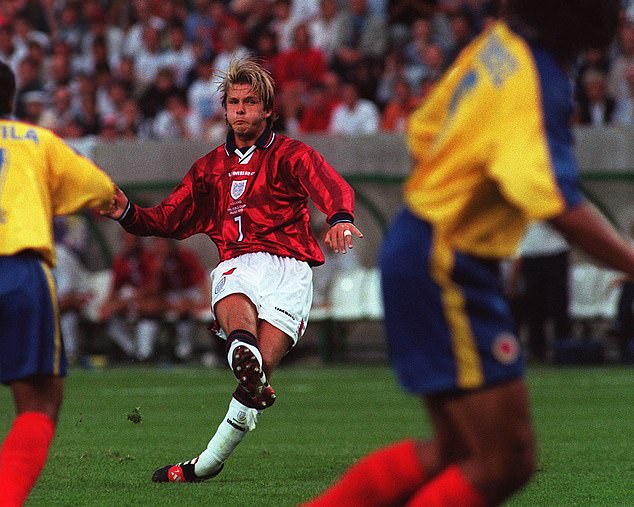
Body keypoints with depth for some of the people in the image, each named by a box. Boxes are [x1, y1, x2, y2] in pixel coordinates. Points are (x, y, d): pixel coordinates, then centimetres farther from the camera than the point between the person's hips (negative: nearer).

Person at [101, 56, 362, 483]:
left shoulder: (290, 155, 8)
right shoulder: (211, 167, 24)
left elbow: (332, 187, -12)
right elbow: (169, 220, 28)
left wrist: (340, 218, -36)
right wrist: (127, 213, 7)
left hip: (288, 266, -3)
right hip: (237, 264, 3)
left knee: (260, 372, -20)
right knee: (233, 304, -36)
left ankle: (207, 463, -15)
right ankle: (242, 350, -70)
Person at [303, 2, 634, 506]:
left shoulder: (497, 44, 6)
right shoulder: (536, 83, -22)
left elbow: (423, 130, 16)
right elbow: (558, 204, -31)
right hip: (445, 268, -10)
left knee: (454, 453, 17)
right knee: (506, 462, -6)